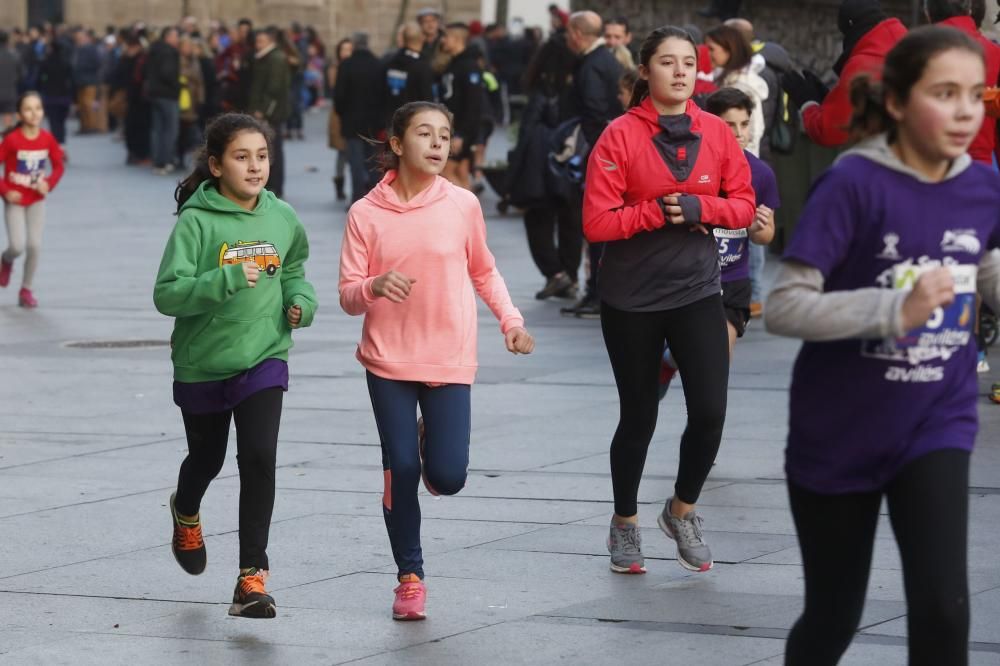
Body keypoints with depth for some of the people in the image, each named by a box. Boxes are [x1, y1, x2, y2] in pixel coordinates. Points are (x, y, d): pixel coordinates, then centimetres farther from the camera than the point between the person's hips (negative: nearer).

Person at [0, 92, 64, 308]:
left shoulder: (48, 139, -7)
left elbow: (58, 166, 6)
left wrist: (49, 184, -10)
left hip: (37, 200, 3)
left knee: (34, 246, -2)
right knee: (18, 246, -13)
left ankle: (26, 290, 14)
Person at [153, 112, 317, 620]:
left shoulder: (282, 218, -3)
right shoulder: (197, 221, -17)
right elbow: (167, 294, -23)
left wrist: (301, 298, -2)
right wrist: (228, 279, -34)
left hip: (263, 359, 1)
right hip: (202, 363, -1)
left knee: (259, 460, -15)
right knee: (208, 459, 20)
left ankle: (252, 578, -10)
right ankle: (186, 512, 56)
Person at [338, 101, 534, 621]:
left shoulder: (463, 206, -2)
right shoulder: (366, 214, -5)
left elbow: (483, 271, 14)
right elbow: (349, 297, -3)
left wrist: (510, 319, 1)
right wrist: (375, 286, -24)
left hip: (450, 360, 0)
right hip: (388, 361, 0)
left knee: (447, 477, -8)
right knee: (400, 469, -5)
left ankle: (432, 443, 29)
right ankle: (410, 578, 13)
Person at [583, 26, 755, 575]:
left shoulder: (717, 133, 0)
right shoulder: (620, 136, -10)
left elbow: (744, 204, 3)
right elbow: (596, 222, -13)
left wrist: (699, 208, -14)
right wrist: (658, 212, -19)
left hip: (696, 291, 2)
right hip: (631, 298, -2)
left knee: (710, 411, -9)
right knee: (639, 417, 9)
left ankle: (682, 510, 18)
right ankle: (625, 525, 31)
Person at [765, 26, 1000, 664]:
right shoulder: (853, 184, -20)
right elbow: (784, 307, -23)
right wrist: (896, 308, -34)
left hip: (936, 428, 3)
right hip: (838, 436, -3)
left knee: (943, 607, -15)